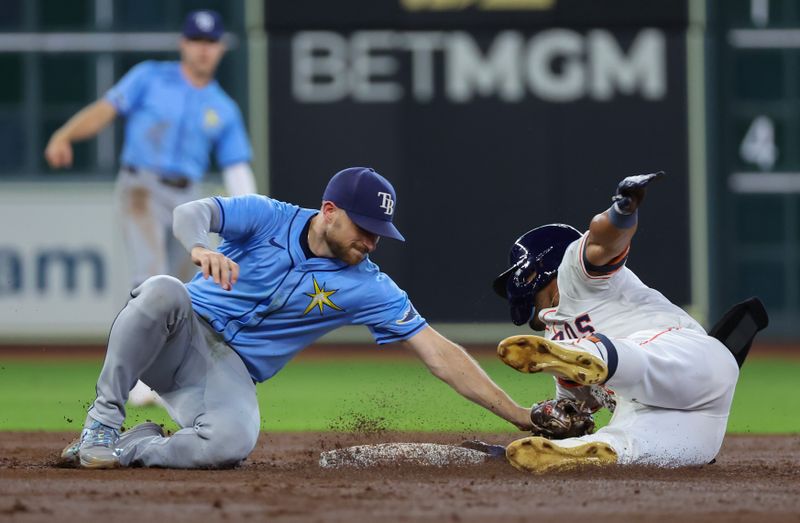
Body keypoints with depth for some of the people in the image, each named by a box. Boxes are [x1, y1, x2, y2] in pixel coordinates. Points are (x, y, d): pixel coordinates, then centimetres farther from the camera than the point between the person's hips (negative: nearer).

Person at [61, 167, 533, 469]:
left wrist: (522, 417, -10)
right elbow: (190, 212, -21)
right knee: (164, 291, -38)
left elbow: (440, 354, -3)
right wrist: (201, 248, -48)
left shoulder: (366, 287, 0)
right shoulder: (266, 218, -5)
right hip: (182, 332, -1)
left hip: (230, 371, 2)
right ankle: (103, 421, -26)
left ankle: (133, 447, -9)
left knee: (231, 445, -36)